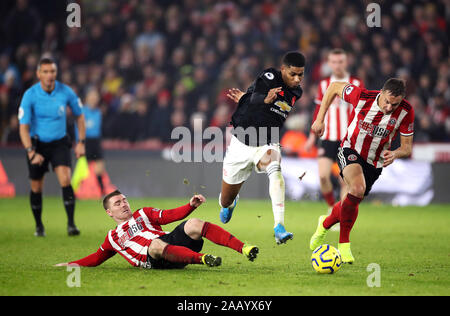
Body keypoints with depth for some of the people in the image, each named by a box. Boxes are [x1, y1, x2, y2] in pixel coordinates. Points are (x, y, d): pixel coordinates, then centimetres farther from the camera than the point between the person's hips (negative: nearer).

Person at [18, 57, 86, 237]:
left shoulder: (66, 92, -9)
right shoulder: (30, 95, -15)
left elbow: (79, 116, 8)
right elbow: (23, 126, -15)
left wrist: (81, 142, 3)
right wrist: (31, 152, -26)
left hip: (59, 143, 0)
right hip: (37, 144, 0)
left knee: (65, 179, -21)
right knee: (36, 188, 5)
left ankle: (71, 224, -19)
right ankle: (39, 226, 26)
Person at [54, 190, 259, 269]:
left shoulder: (143, 214, 30)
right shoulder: (113, 237, 31)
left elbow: (171, 215, 19)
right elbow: (97, 257, 39)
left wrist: (191, 205, 2)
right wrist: (71, 264, 31)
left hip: (173, 241, 3)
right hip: (152, 260, -2)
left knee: (194, 224, -26)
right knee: (156, 244, -40)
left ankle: (244, 249, -36)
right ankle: (202, 259, -62)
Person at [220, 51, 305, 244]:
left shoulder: (296, 93, 4)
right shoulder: (269, 76, -14)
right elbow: (255, 98, -33)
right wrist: (265, 99, -55)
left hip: (267, 145, 2)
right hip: (240, 144, -2)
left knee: (275, 169, -35)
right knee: (226, 202, 10)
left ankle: (279, 227, -44)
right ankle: (230, 204, 52)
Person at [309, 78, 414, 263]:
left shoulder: (406, 112, -19)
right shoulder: (362, 97, -23)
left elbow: (407, 147, -10)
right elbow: (334, 87, -5)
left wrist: (395, 154, -33)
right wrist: (320, 119, -6)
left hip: (375, 163, 4)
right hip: (350, 151, -4)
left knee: (353, 201, 11)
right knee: (357, 189, -30)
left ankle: (326, 223, 46)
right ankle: (344, 243, -15)